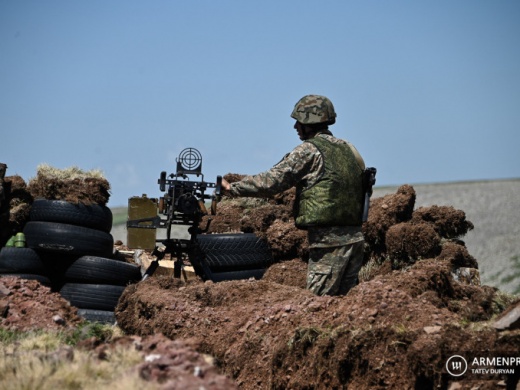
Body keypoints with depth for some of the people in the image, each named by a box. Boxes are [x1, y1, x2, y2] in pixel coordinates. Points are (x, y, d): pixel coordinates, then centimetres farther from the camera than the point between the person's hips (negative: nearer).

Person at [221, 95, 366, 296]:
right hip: (355, 238, 8)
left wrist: (232, 188, -1)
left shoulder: (309, 150, -6)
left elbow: (271, 181, -10)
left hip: (330, 241, -8)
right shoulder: (348, 148, 17)